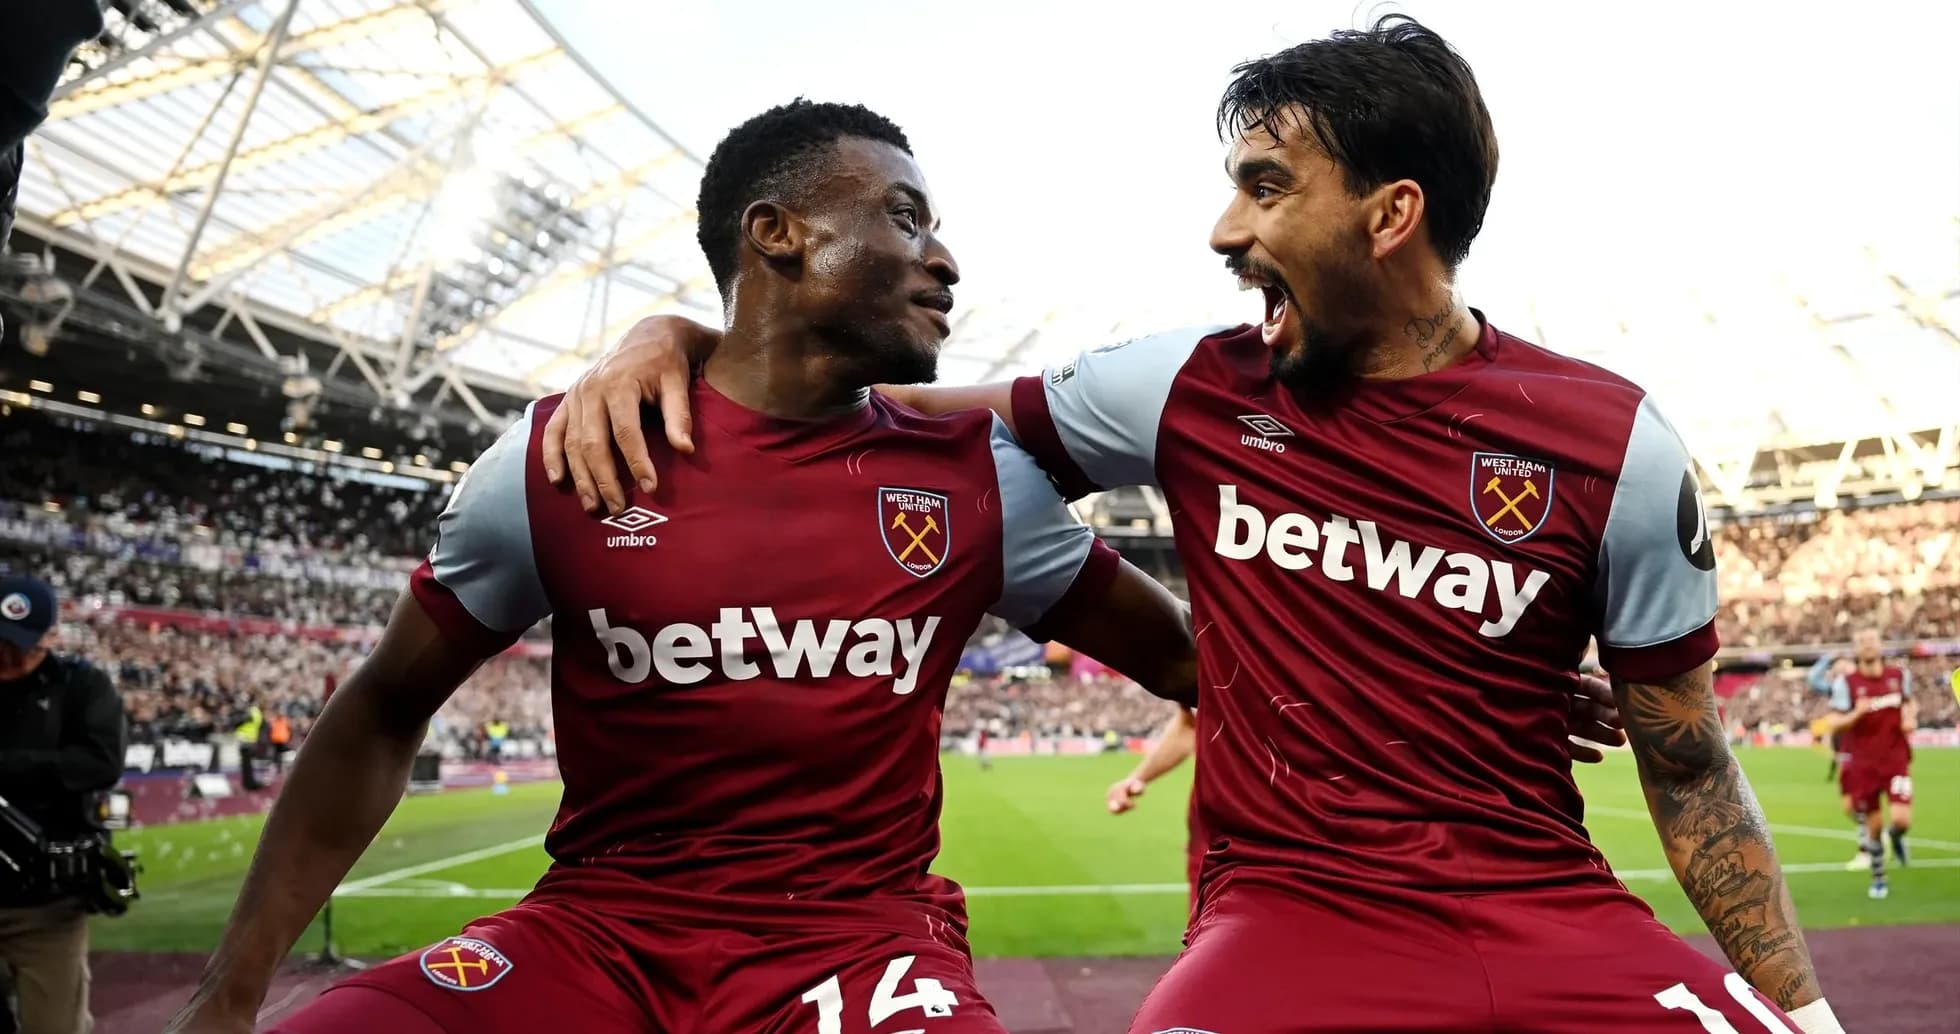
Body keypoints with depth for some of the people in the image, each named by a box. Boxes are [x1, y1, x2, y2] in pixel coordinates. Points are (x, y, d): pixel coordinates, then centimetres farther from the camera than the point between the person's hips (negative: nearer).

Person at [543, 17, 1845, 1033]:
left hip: (1548, 911, 2)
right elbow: (911, 409, 8)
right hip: (1295, 906, -1)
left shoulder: (1612, 444, -3)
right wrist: (682, 336, -3)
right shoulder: (1189, 392, -2)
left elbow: (1689, 766, 6)